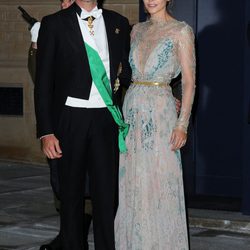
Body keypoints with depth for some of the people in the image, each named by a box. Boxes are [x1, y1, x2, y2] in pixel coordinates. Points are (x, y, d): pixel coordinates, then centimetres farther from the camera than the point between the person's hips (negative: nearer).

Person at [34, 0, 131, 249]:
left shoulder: (118, 23, 9)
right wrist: (46, 132, -9)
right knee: (70, 193, 8)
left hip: (106, 119, 2)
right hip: (70, 119, -2)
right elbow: (43, 81, -2)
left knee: (107, 193, 2)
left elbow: (126, 71, 16)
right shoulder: (54, 23, -1)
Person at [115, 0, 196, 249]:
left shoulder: (181, 31, -4)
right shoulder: (137, 30, 13)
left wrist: (182, 123, -13)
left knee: (160, 182, -2)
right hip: (132, 109, 6)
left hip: (160, 111, -6)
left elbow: (189, 81, -7)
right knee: (132, 184, 9)